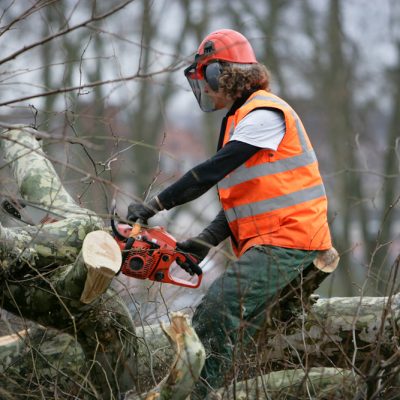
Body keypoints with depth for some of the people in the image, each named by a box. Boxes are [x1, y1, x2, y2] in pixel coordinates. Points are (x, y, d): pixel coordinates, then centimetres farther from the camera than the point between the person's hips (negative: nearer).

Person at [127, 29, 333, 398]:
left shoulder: (264, 114, -12)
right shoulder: (237, 121, 20)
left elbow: (212, 172, -19)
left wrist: (156, 205, -19)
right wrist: (205, 242, 5)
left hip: (288, 241, -10)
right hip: (266, 244, 10)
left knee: (217, 313, -19)